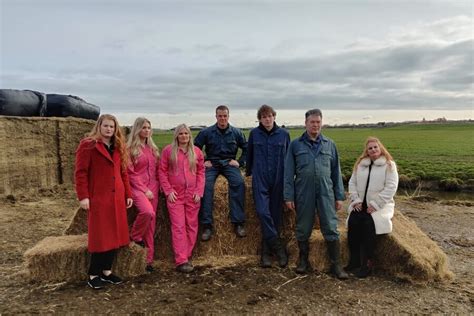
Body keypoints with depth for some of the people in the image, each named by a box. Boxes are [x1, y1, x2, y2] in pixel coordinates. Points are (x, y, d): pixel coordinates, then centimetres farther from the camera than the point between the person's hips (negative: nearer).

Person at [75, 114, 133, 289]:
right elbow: (80, 172, -9)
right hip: (98, 198, -6)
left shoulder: (118, 148, 15)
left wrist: (128, 194, 13)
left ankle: (106, 271, 23)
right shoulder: (88, 145, -4)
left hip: (116, 198, 6)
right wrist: (83, 196, -16)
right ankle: (93, 275, 14)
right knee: (100, 237, -1)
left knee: (115, 235, 9)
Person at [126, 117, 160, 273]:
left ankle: (148, 259, 14)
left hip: (153, 188, 6)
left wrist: (157, 186, 5)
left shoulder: (152, 148, 14)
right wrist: (144, 189, -13)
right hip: (137, 188, -5)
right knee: (148, 212, -32)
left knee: (151, 225, 5)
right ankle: (135, 236, -2)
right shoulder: (130, 148, -4)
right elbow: (130, 173, -8)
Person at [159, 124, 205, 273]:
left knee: (192, 226, 7)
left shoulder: (197, 151, 7)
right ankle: (181, 261, -2)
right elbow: (162, 172, 1)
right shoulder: (168, 150, 1)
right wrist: (168, 191, -7)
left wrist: (199, 191, -1)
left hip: (193, 195, 3)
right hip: (175, 195, -3)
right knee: (178, 227, -4)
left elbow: (201, 172, 8)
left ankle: (187, 257, 20)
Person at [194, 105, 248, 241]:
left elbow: (246, 149, 13)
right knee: (205, 185, -29)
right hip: (211, 164, 0)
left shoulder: (236, 132, 4)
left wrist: (240, 162, 2)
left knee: (238, 183, -29)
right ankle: (207, 225, -22)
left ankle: (238, 223, -23)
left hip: (229, 163, 1)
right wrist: (202, 162, 1)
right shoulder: (206, 132, 0)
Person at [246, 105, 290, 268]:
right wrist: (248, 172, 24)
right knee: (263, 212, -13)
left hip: (278, 180, 1)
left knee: (276, 215, 3)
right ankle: (278, 247, 0)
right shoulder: (254, 133, 4)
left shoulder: (283, 134, 4)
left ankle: (267, 251, 16)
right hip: (260, 179, 0)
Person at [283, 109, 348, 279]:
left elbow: (336, 172, 11)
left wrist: (339, 196, 7)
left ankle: (336, 265, 15)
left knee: (331, 229, 2)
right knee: (303, 230, 10)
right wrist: (289, 196, -3)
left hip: (326, 193, 1)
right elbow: (289, 172, 2)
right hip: (303, 194, -1)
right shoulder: (296, 145, 4)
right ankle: (303, 261, 27)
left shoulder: (329, 145, 9)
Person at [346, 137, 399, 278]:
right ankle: (354, 260, -14)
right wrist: (356, 200, -4)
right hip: (361, 204, 4)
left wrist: (374, 204, -16)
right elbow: (352, 183, 11)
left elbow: (390, 187, -10)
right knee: (353, 221, -24)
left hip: (380, 206, -3)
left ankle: (368, 263, -17)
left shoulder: (389, 165, -1)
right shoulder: (360, 164, 13)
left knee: (369, 223, -29)